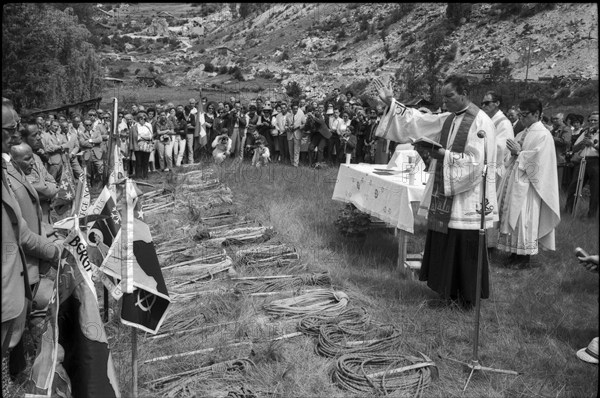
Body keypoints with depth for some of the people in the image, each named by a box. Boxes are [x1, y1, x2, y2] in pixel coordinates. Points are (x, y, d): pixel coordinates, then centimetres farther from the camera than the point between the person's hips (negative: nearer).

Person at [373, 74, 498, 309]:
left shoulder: (480, 122, -13)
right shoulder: (447, 119, 9)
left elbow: (475, 161, -19)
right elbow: (417, 120, 11)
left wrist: (444, 154, -19)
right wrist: (391, 103, 6)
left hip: (467, 196, -7)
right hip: (444, 193, 7)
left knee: (465, 247, 2)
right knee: (443, 243, 12)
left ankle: (468, 297, 17)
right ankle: (449, 289, 26)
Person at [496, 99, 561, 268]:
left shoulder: (543, 135, -9)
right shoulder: (522, 134, 13)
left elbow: (537, 161, -16)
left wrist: (519, 152, -13)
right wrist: (514, 152, -2)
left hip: (527, 184, -8)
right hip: (514, 180, 8)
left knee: (524, 218, -4)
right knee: (512, 216, 8)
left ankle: (526, 257, 5)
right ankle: (516, 253, 16)